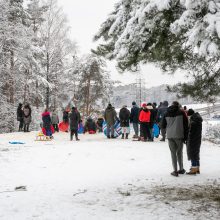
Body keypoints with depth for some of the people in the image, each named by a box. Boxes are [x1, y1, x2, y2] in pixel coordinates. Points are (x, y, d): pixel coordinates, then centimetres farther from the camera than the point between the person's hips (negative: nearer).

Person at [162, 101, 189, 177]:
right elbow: (186, 126, -4)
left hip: (170, 136, 1)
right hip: (179, 136, -1)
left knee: (173, 153, 6)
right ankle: (181, 169, 20)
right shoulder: (181, 113, -3)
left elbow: (163, 126, 8)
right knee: (179, 152, 13)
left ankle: (175, 171, 2)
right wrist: (185, 136, 1)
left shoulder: (166, 114, 4)